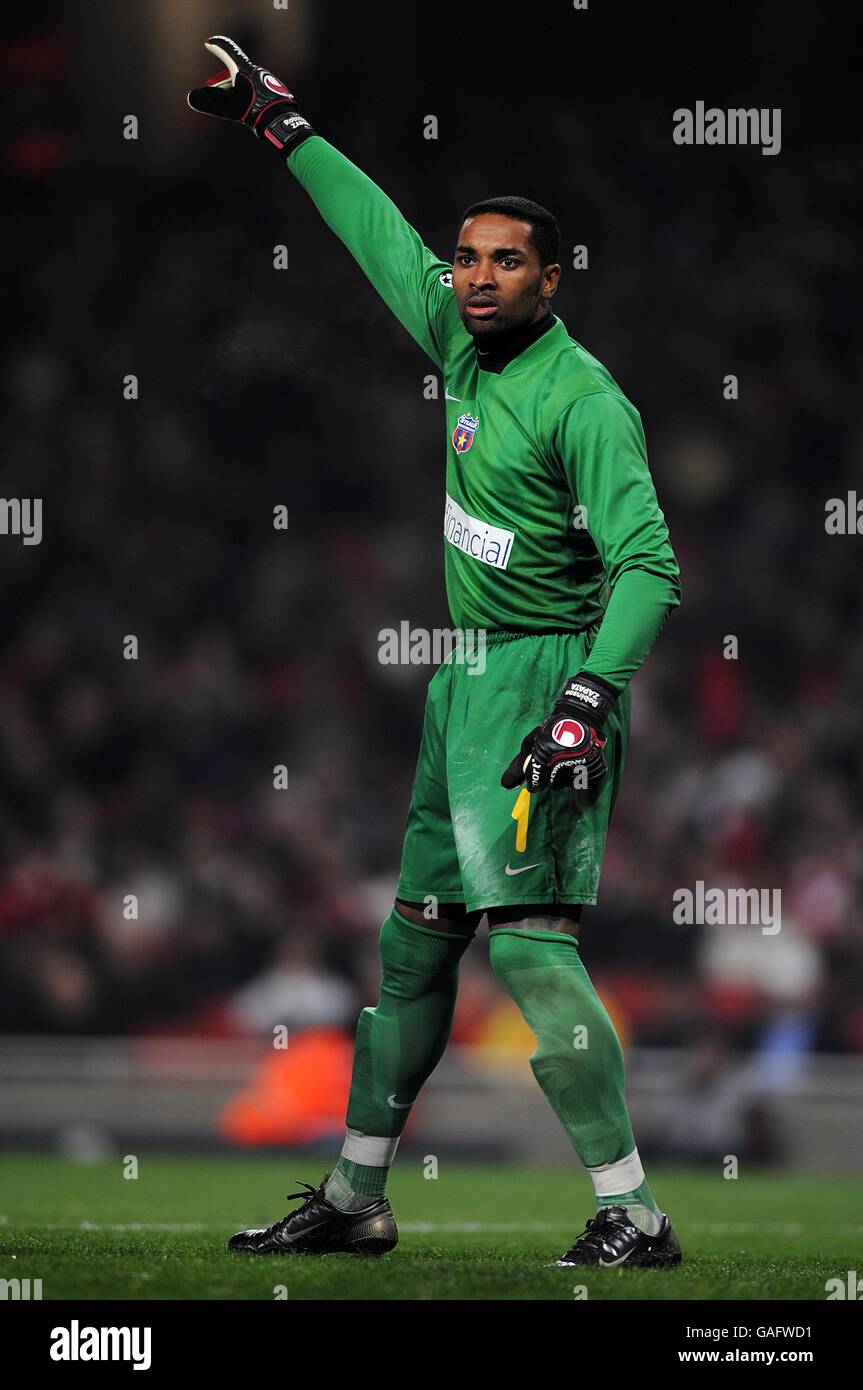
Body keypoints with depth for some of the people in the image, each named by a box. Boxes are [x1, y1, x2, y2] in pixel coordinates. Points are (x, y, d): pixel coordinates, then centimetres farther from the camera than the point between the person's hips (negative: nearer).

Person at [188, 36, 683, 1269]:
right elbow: (383, 235, 22)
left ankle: (633, 1213, -17)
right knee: (416, 939, 13)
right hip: (466, 681, 9)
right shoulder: (463, 345, 8)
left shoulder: (582, 400, -15)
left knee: (528, 939, -17)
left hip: (544, 677, -9)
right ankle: (355, 1197, 23)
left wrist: (589, 698, -33)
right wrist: (280, 124, 29)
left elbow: (648, 563, -22)